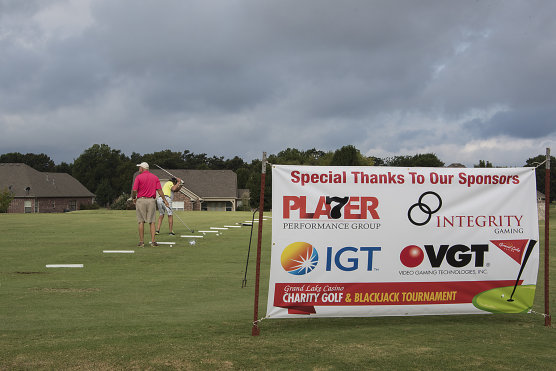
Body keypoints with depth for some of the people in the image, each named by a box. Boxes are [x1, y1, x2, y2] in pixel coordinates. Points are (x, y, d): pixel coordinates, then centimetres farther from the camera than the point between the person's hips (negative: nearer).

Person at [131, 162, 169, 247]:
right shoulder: (155, 177, 7)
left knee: (141, 222, 3)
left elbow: (134, 190, -10)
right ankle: (153, 241, -3)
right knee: (151, 222, 4)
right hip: (151, 200, 2)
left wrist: (134, 198, 8)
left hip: (141, 200, -2)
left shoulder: (138, 177, -3)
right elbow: (159, 190, -1)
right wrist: (165, 200, 3)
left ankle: (141, 241, 3)